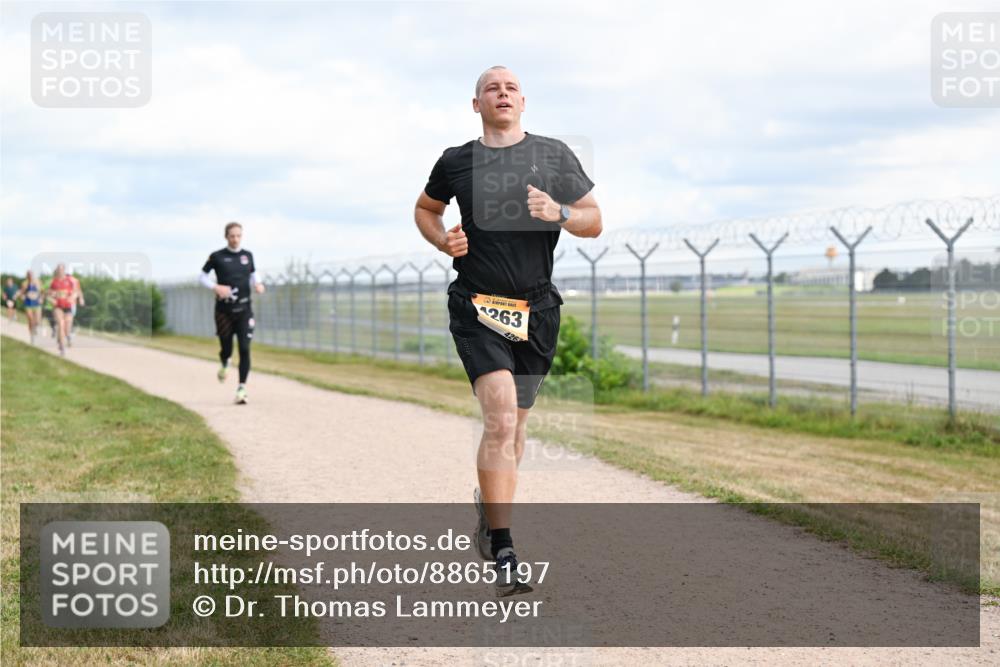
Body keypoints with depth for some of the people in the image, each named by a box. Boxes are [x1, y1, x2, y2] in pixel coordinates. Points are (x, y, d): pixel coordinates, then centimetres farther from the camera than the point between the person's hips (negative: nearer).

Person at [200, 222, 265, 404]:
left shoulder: (248, 256, 6)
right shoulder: (217, 257, -3)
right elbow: (203, 276, 5)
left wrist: (258, 284, -2)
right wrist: (215, 287, -13)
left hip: (244, 310, 1)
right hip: (224, 311, -1)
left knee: (245, 349, -10)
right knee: (226, 349, 6)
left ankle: (242, 388, -5)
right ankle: (224, 365, 44)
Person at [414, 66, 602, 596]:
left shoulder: (554, 156, 5)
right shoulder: (456, 162, 5)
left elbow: (594, 222, 7)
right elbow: (425, 209, 23)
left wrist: (559, 213, -14)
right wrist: (443, 241, 2)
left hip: (537, 310, 3)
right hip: (477, 308, -2)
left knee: (512, 426, 13)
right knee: (501, 419, -18)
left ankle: (488, 502, 43)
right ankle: (504, 556, -16)